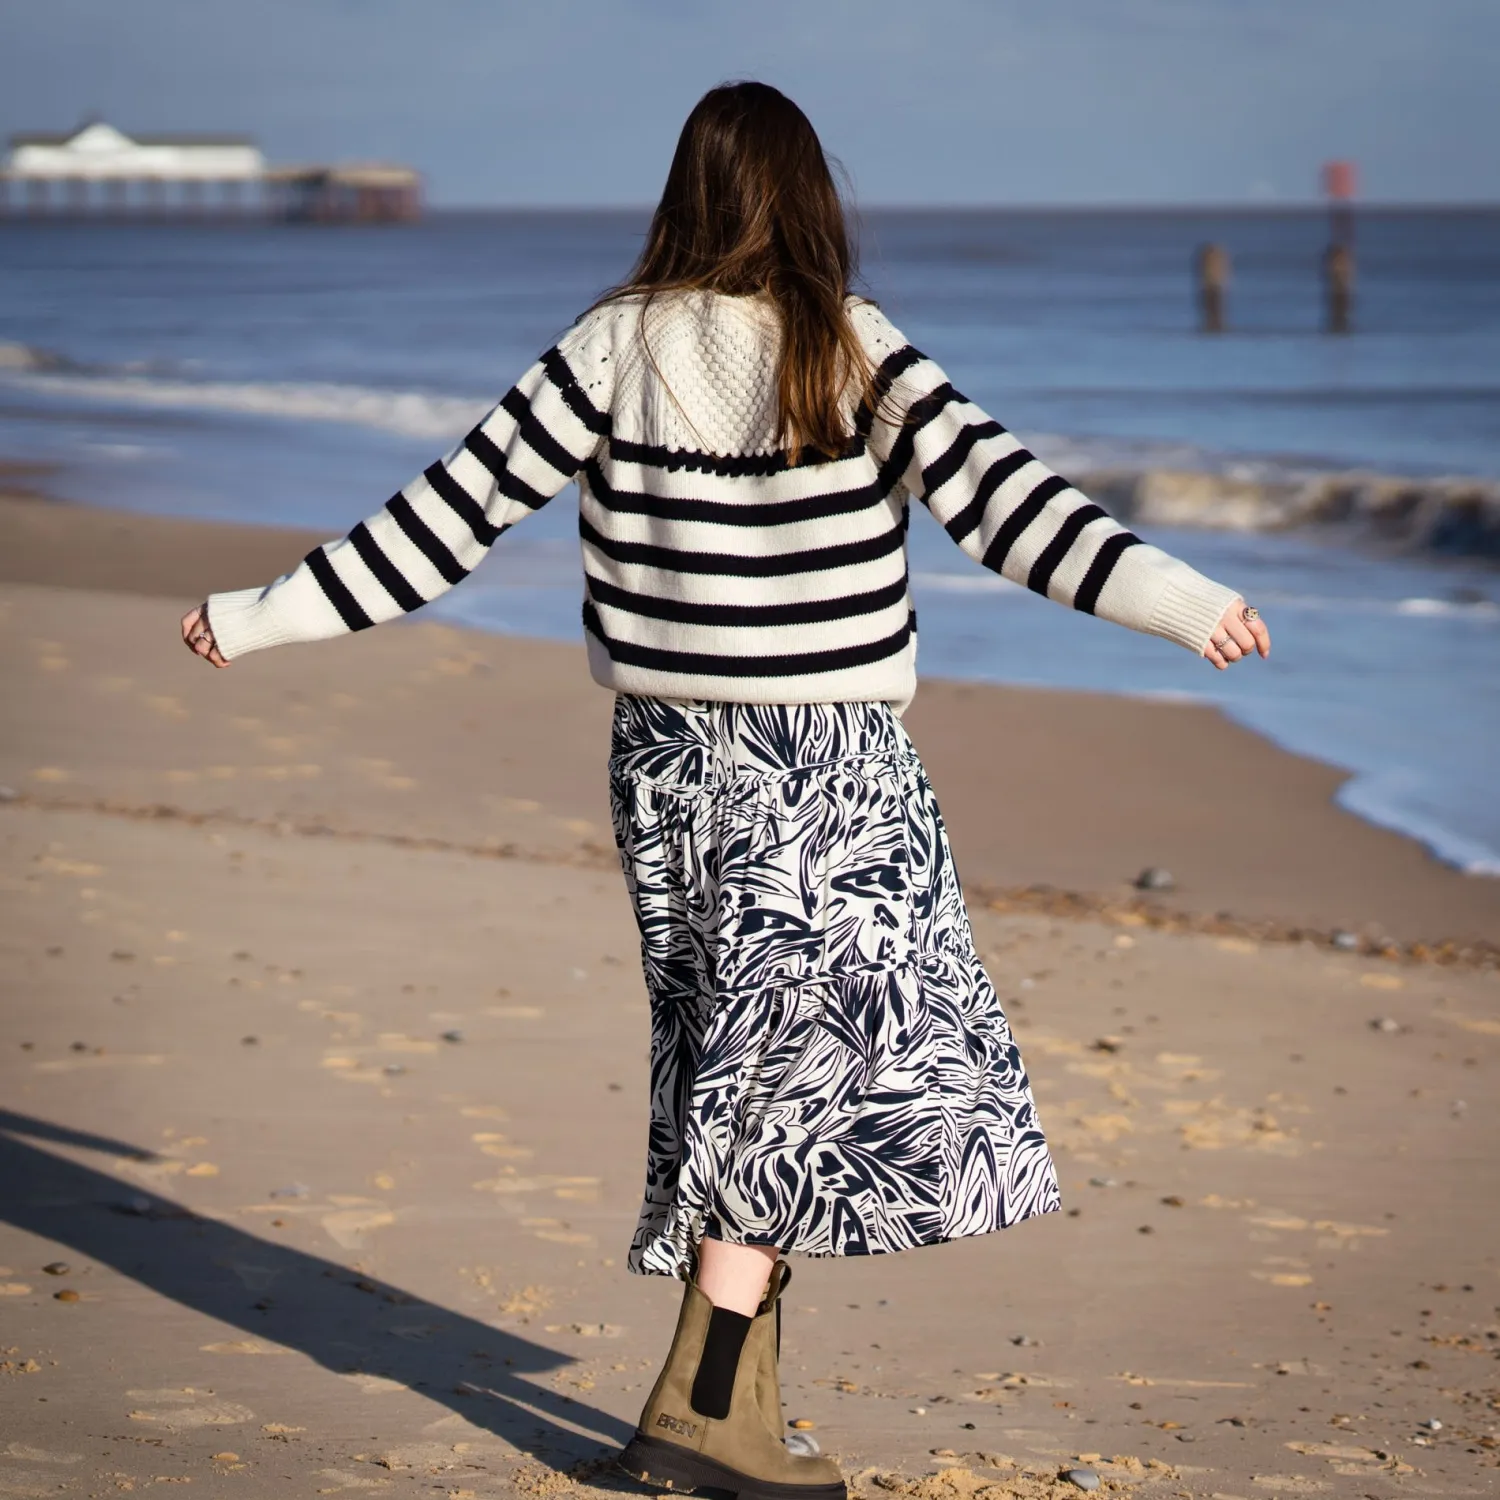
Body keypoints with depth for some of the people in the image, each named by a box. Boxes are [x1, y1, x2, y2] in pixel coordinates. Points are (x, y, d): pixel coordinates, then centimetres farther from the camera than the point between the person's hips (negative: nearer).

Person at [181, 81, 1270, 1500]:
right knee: (796, 1062, 1)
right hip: (824, 765, -4)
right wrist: (1184, 599, -20)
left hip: (670, 752, 4)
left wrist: (258, 620, 8)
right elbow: (997, 494, -17)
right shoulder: (853, 354, -8)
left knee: (735, 1066, 14)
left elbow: (453, 511, 0)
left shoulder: (613, 349, 0)